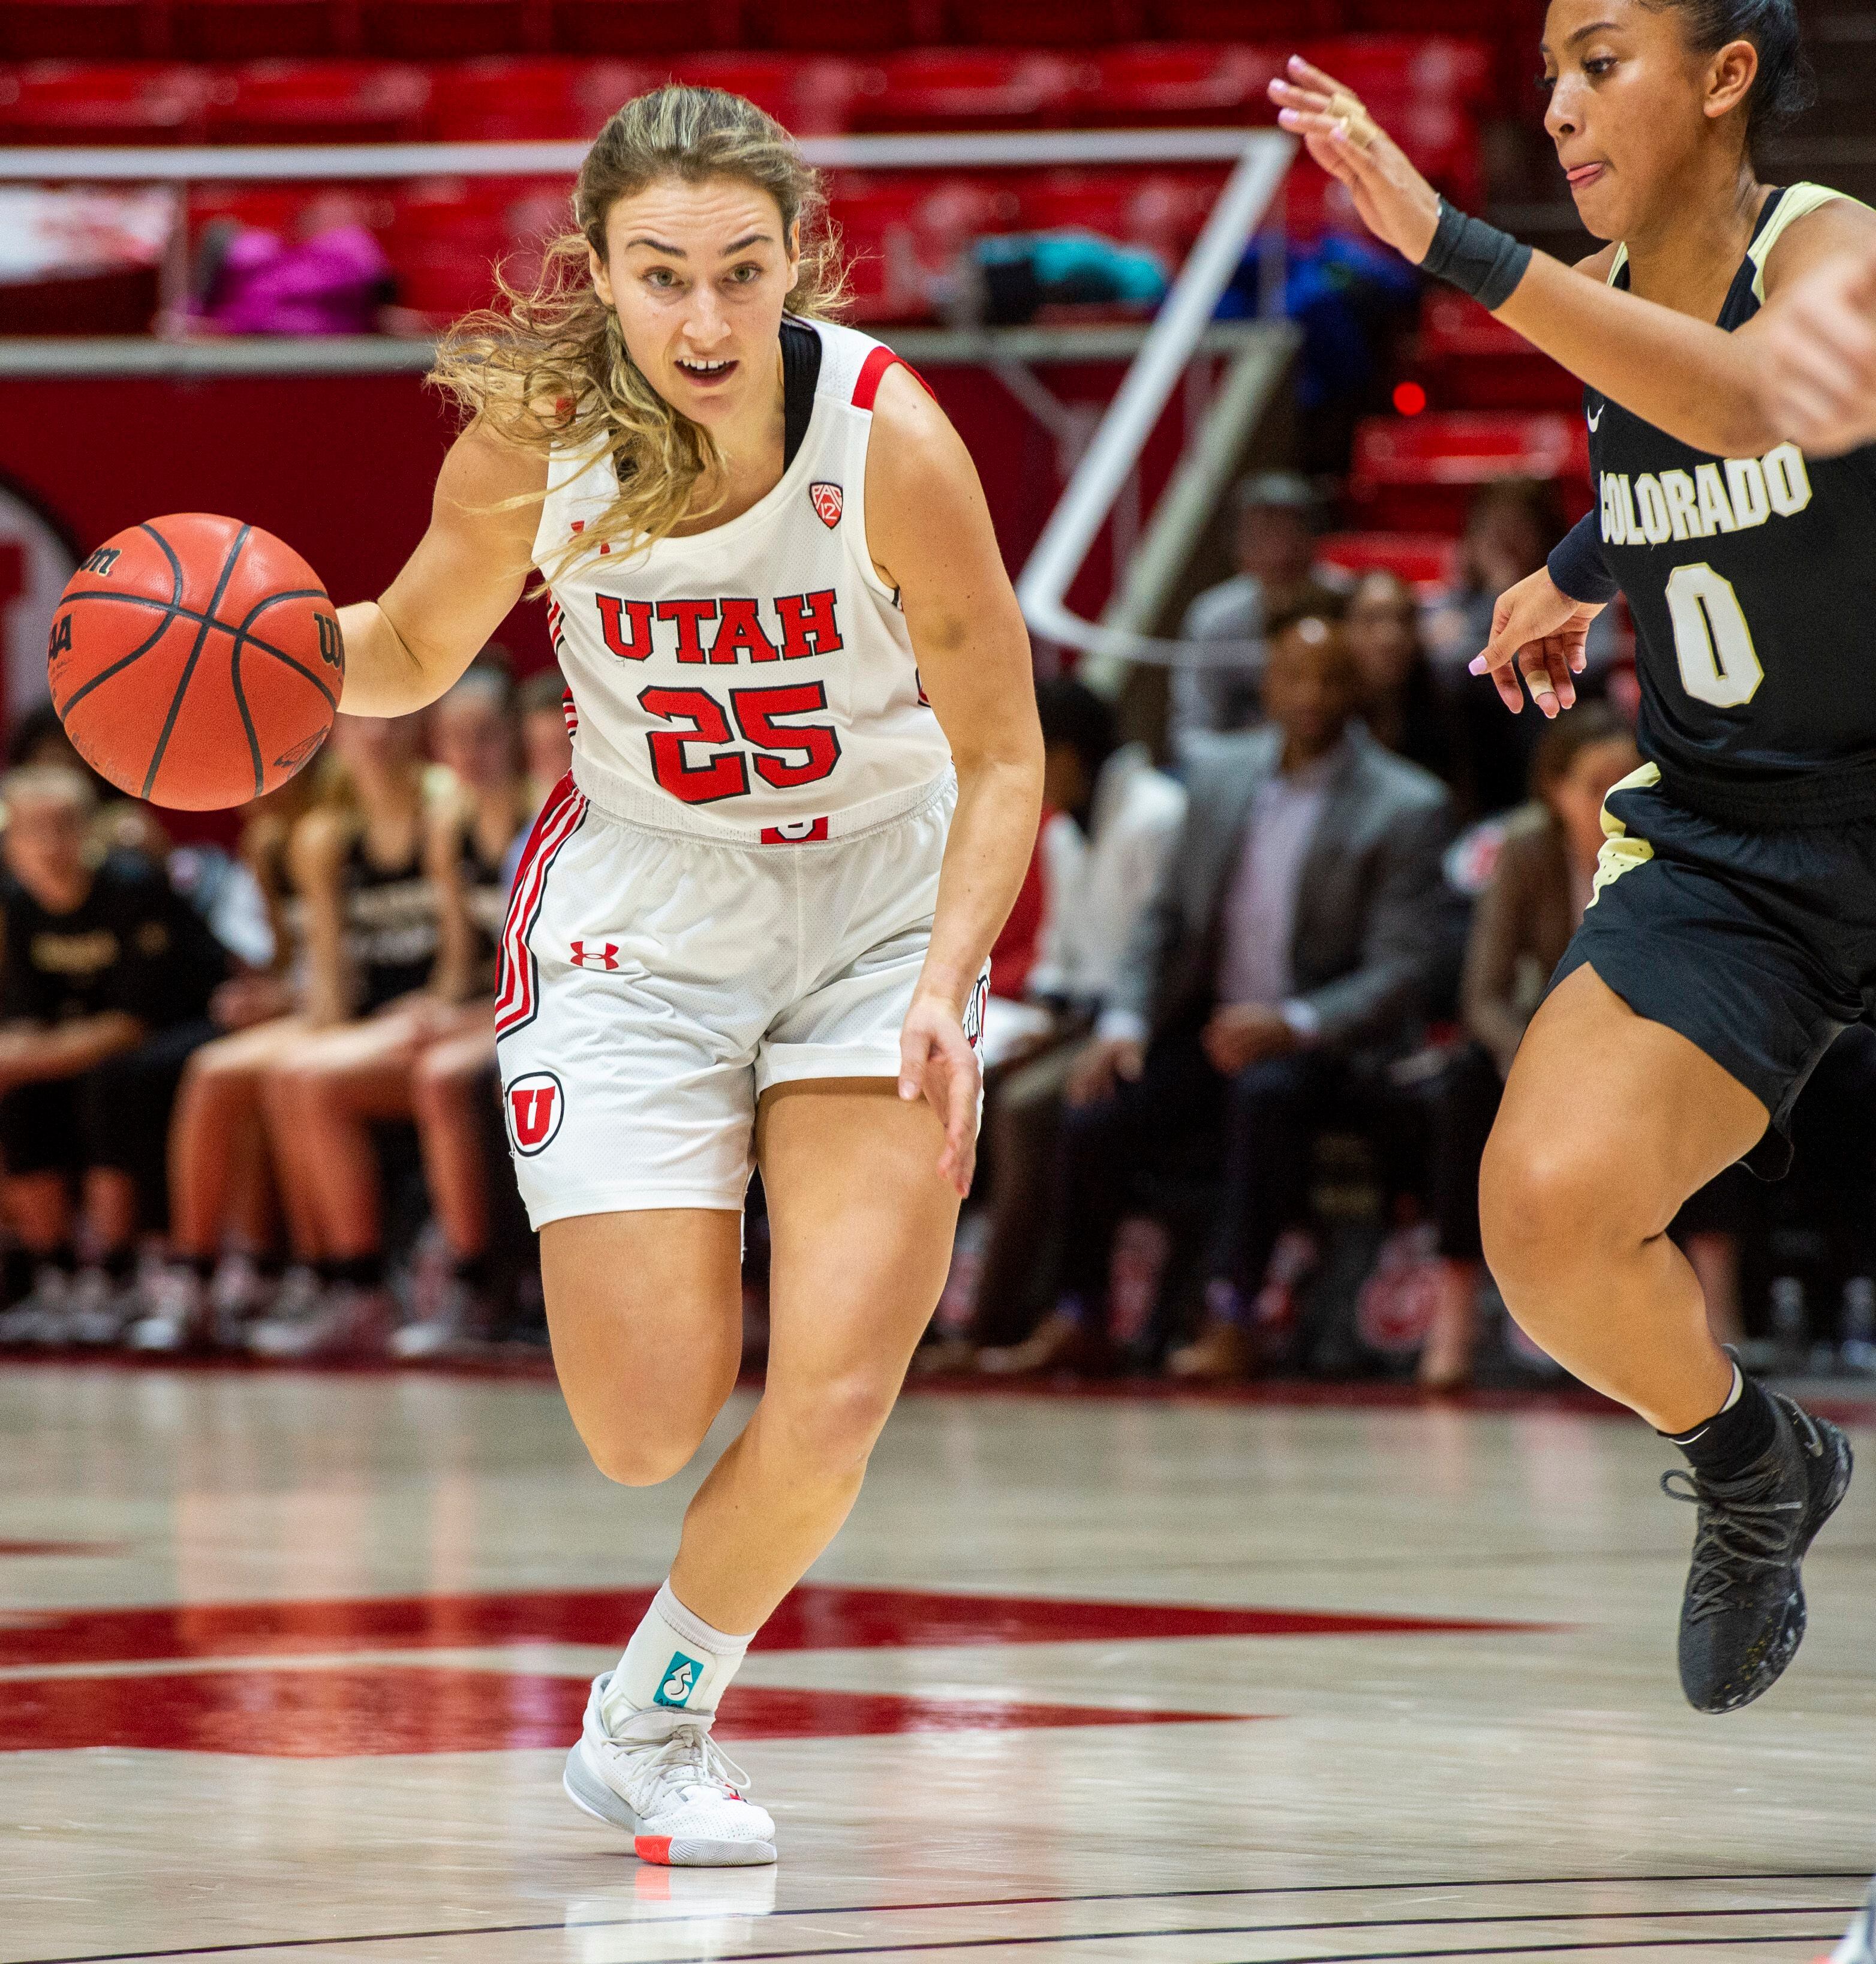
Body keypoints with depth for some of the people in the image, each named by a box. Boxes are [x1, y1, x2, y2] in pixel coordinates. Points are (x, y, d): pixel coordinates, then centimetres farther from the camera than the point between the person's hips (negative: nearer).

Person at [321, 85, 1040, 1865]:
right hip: (639, 919, 1)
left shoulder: (887, 437, -23)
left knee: (828, 1409, -12)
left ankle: (653, 1723, 16)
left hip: (880, 915, -1)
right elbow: (412, 656, 2)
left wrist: (947, 984, -28)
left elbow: (1001, 756, -15)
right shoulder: (530, 443, -18)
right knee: (648, 1434, -6)